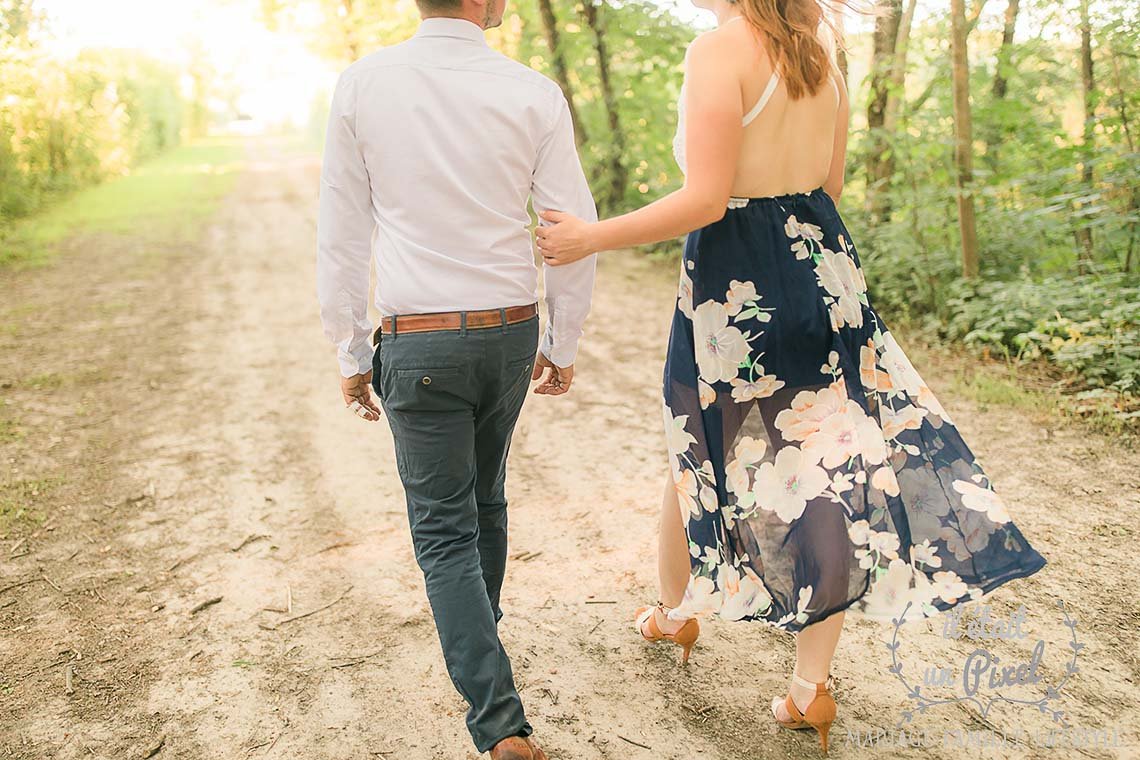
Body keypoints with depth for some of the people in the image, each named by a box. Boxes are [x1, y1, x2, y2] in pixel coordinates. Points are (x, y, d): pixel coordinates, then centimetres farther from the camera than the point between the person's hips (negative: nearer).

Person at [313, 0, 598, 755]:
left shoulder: (363, 84, -6)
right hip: (511, 332, 3)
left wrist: (351, 353, 6)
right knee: (487, 501, 23)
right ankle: (477, 645, 44)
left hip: (417, 342, -2)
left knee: (446, 530, 5)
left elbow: (342, 235, -3)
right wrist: (564, 345, 9)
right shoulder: (535, 94, -6)